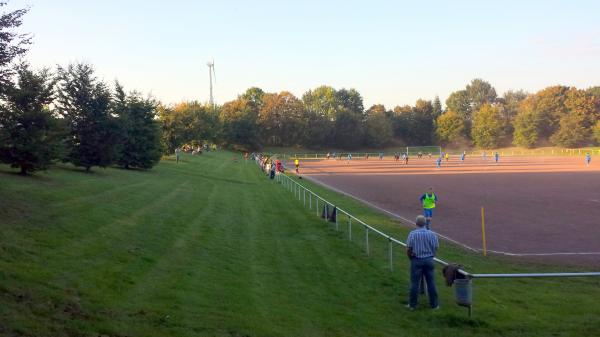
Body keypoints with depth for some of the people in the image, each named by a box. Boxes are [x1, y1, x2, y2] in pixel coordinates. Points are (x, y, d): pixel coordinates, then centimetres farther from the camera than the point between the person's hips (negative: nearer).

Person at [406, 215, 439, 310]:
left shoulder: (412, 234, -12)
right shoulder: (432, 234, -5)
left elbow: (408, 249, -10)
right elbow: (436, 247, 0)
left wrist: (410, 258, 8)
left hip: (416, 260, -2)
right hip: (429, 260, 2)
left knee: (415, 283, 6)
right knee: (431, 283, 10)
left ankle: (412, 304, 13)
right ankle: (434, 304, 17)